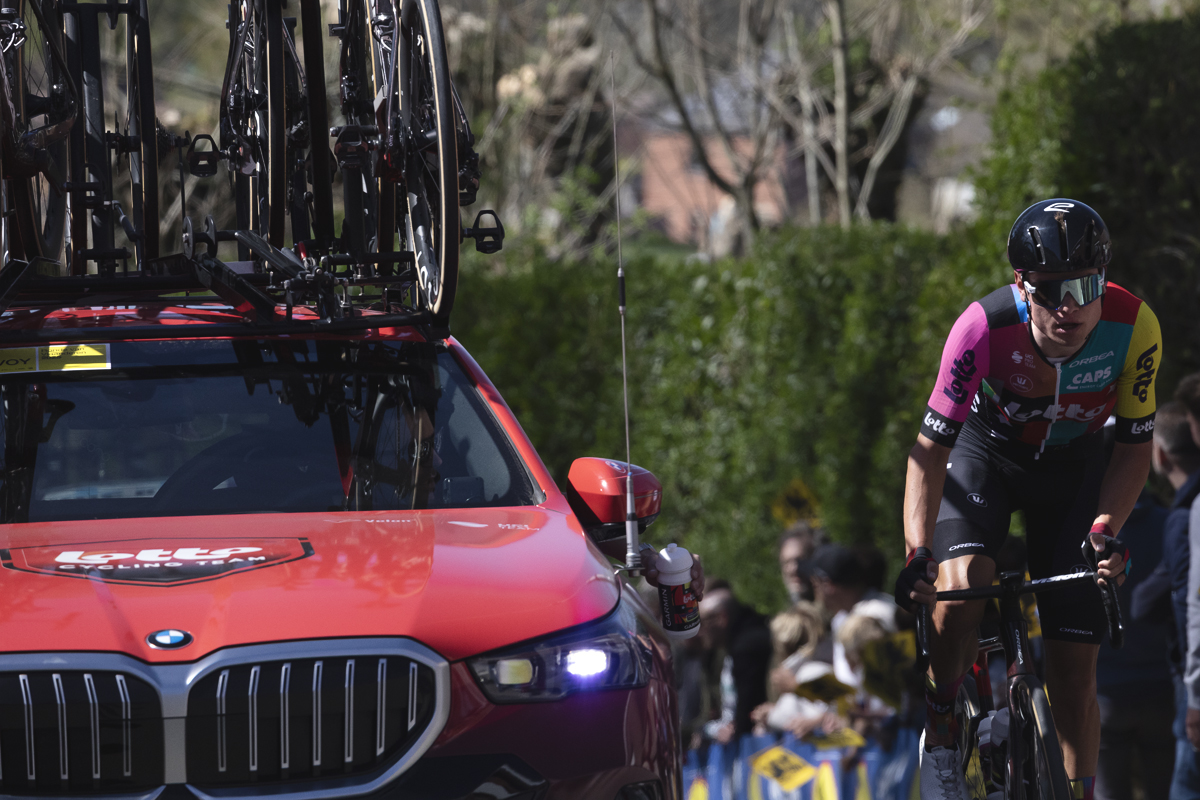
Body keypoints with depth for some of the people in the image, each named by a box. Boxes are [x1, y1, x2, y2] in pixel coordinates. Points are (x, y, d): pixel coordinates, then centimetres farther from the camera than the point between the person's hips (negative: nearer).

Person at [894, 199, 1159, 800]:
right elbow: (931, 446, -29)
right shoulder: (985, 327, -34)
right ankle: (939, 734, -9)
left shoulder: (1132, 327, -28)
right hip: (985, 453, -1)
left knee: (1074, 669, -5)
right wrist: (918, 552, -40)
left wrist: (1104, 530, -29)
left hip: (1070, 466, 1)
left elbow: (1135, 446, -15)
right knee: (963, 586, -31)